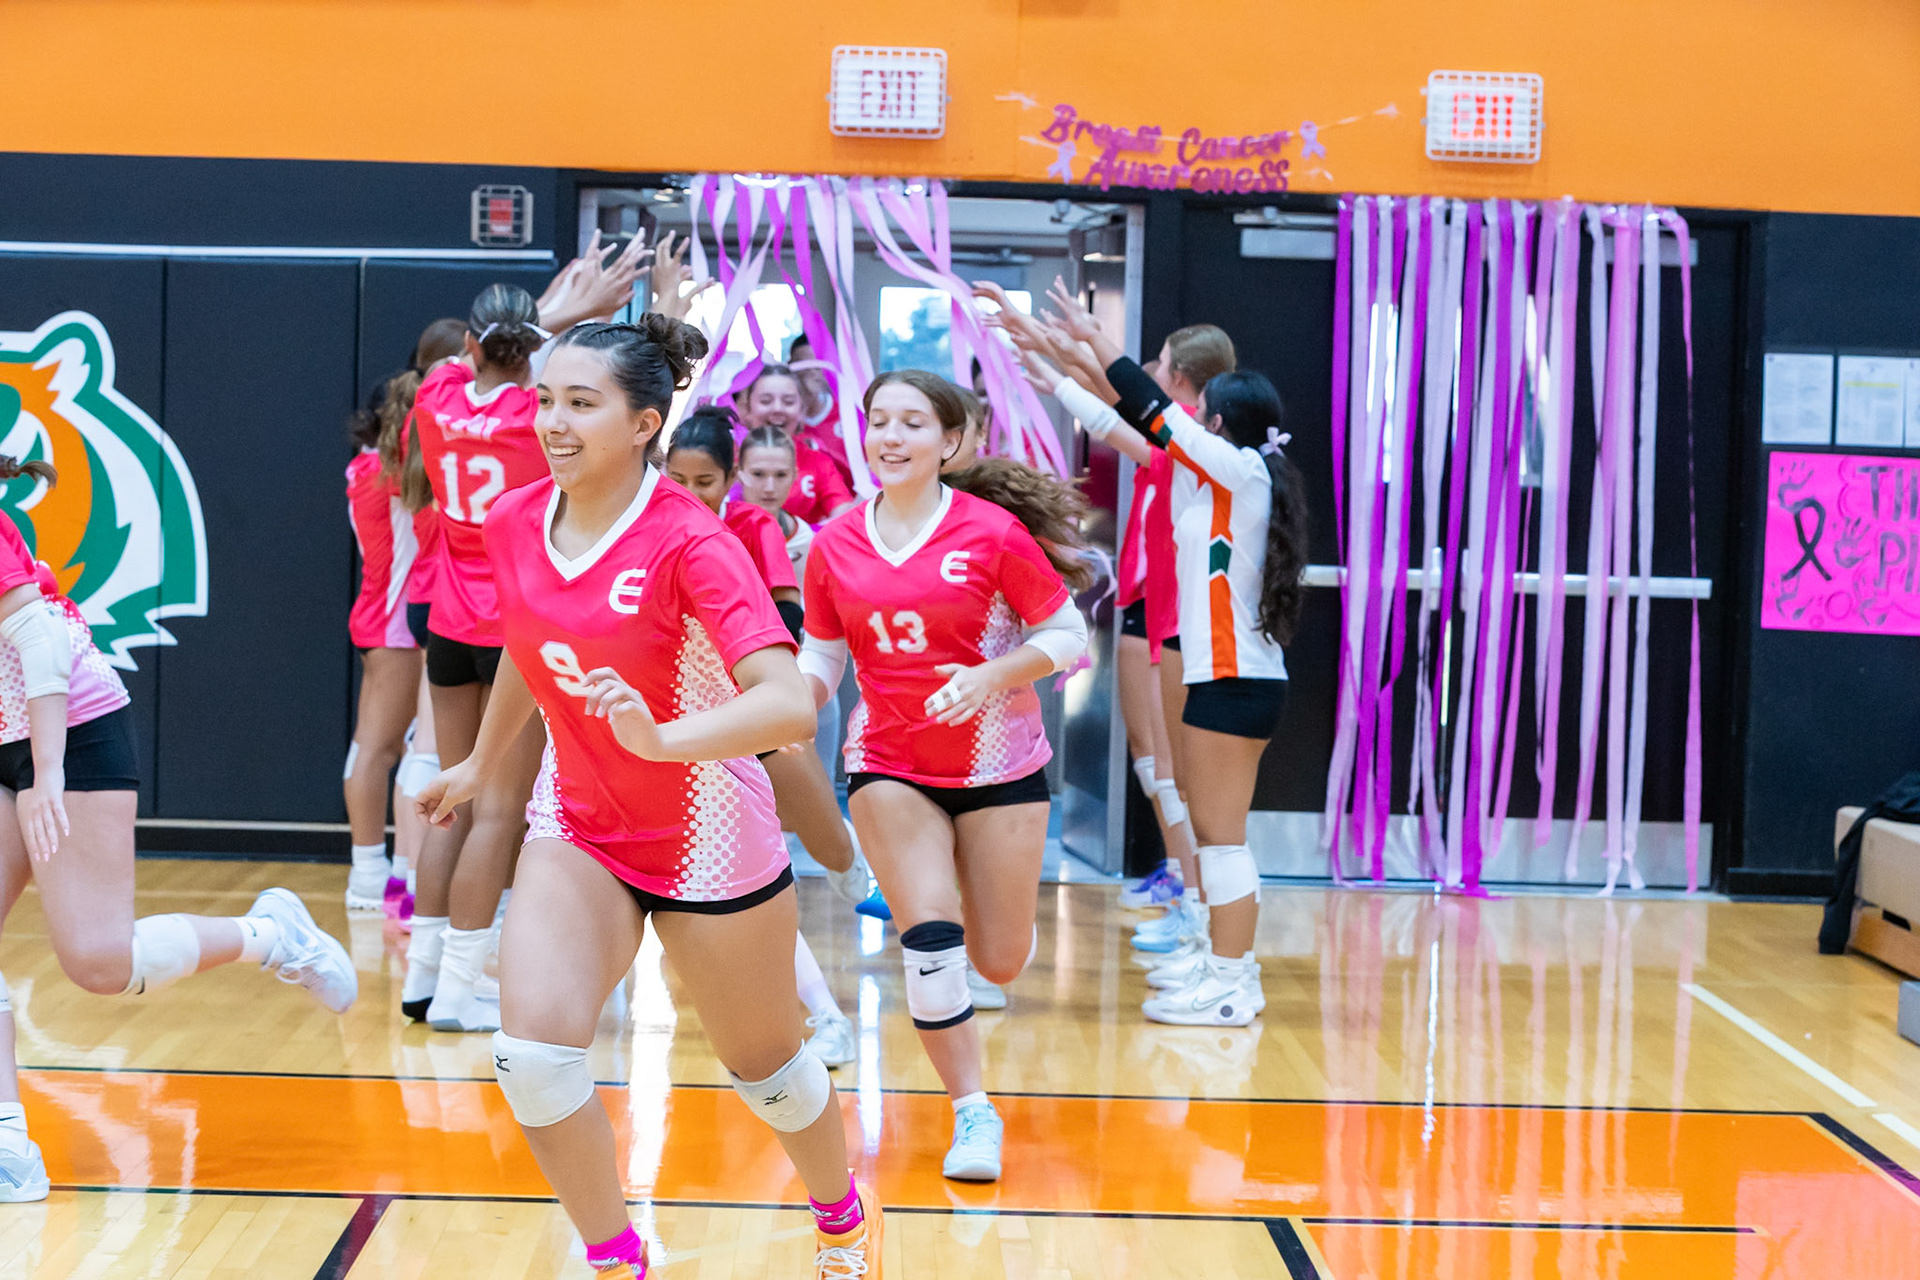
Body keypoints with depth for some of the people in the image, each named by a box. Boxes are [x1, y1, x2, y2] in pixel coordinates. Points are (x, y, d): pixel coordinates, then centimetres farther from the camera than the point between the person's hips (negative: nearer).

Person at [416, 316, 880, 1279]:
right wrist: (483, 762, 28)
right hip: (577, 827, 4)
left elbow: (788, 703, -35)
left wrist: (662, 738, -51)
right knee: (532, 1051, -16)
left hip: (708, 839, -4)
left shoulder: (691, 542, -24)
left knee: (763, 1065, 14)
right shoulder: (515, 522, -6)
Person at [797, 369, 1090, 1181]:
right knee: (930, 939, -15)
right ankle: (972, 1113, 0)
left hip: (999, 765, -1)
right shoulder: (835, 545, -4)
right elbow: (820, 654, 8)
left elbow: (1067, 634, -8)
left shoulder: (994, 531, -14)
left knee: (1001, 963, 6)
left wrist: (992, 677, -23)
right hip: (888, 766, 1)